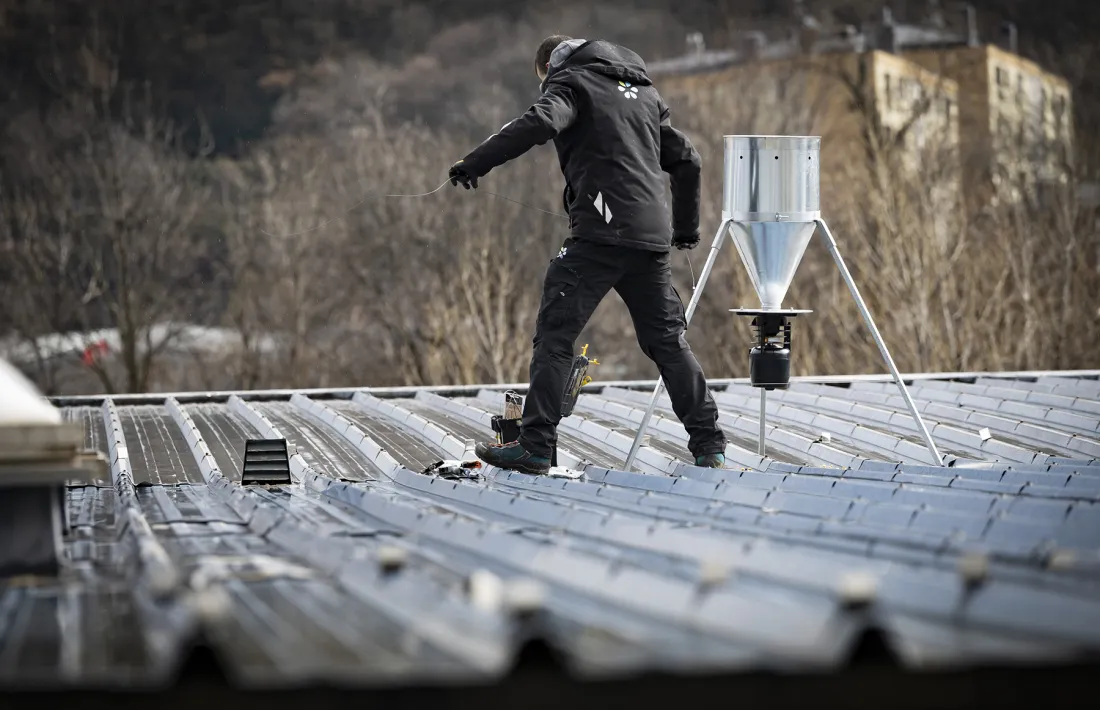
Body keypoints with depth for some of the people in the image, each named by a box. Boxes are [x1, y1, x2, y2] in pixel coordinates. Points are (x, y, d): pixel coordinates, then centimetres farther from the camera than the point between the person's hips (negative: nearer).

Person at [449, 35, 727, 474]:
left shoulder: (570, 83, 5)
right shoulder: (644, 92, 27)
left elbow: (540, 123, -17)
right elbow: (686, 158, 28)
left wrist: (474, 163, -16)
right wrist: (686, 227, 38)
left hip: (600, 232, -7)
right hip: (652, 239, 7)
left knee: (555, 335, -4)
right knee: (667, 341, 13)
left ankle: (535, 446, -9)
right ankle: (709, 445, 13)